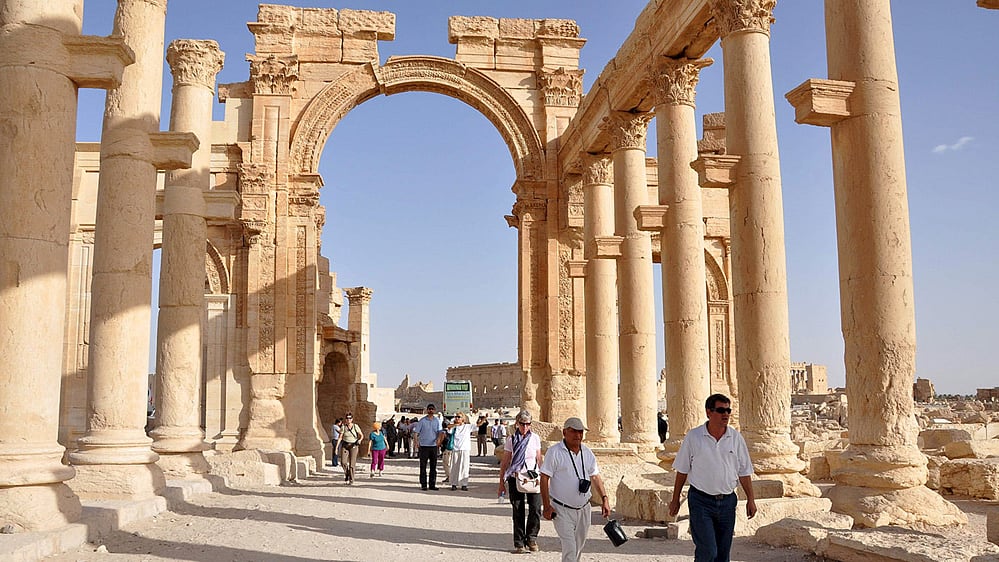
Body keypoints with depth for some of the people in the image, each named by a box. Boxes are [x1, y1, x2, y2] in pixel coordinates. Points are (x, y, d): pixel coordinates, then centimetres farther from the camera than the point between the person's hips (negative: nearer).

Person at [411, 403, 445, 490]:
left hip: (434, 445, 2)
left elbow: (440, 431, -3)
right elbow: (416, 432, 1)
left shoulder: (437, 420, 6)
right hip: (424, 445, -2)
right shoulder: (422, 420, 0)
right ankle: (423, 484, 4)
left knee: (433, 466, 6)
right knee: (423, 466, -1)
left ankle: (432, 484, 12)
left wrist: (439, 439, -21)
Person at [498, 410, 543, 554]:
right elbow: (504, 462, 4)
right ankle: (519, 543, 11)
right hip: (515, 478, -1)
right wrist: (501, 482, 2)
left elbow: (539, 460, 13)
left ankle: (531, 538, 7)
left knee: (535, 508, -12)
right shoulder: (511, 439, 1)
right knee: (518, 512, 2)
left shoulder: (535, 438, 5)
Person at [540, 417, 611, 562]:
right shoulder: (554, 452, -10)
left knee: (579, 546, 14)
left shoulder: (587, 452, 8)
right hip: (562, 509, -6)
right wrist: (546, 506, -15)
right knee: (569, 548, -13)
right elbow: (544, 479, -10)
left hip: (583, 508, 6)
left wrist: (604, 499, 5)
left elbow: (595, 477, 15)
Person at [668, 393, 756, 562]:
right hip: (701, 501, -3)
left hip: (727, 501, 3)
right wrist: (675, 499, 5)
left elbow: (744, 472, 9)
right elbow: (682, 471, 3)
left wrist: (751, 499, 6)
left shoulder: (736, 438, 3)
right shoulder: (693, 437, -4)